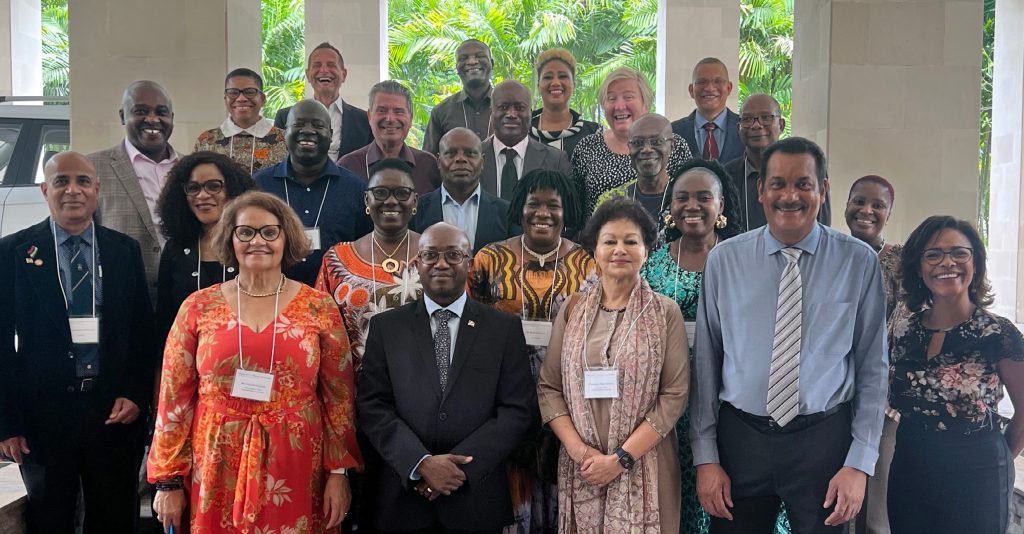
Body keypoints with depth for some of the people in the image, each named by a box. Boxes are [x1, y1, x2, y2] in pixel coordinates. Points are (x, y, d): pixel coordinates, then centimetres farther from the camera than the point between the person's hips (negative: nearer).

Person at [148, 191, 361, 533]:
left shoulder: (319, 308, -1)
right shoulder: (198, 307, 1)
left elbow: (339, 396, 2)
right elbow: (175, 397, 3)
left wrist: (338, 472, -2)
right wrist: (169, 481, 2)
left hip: (294, 472, 0)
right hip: (217, 471, 1)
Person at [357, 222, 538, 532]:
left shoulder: (505, 328, 1)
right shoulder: (386, 326, 4)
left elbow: (518, 410, -4)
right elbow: (372, 406, -3)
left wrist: (459, 465, -13)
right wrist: (422, 463, -15)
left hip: (476, 498, 0)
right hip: (403, 497, 1)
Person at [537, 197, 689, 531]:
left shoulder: (665, 312, -1)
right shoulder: (572, 310, 6)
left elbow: (675, 395, -6)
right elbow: (548, 387, 4)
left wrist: (621, 458, -12)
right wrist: (579, 450, -9)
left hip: (644, 468, -2)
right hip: (581, 467, 2)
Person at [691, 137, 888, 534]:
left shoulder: (859, 262, -3)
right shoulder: (723, 260, -2)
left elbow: (873, 367, -1)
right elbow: (705, 361, 0)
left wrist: (860, 463, -6)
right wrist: (706, 457, -1)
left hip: (825, 439, 0)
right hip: (739, 437, 1)